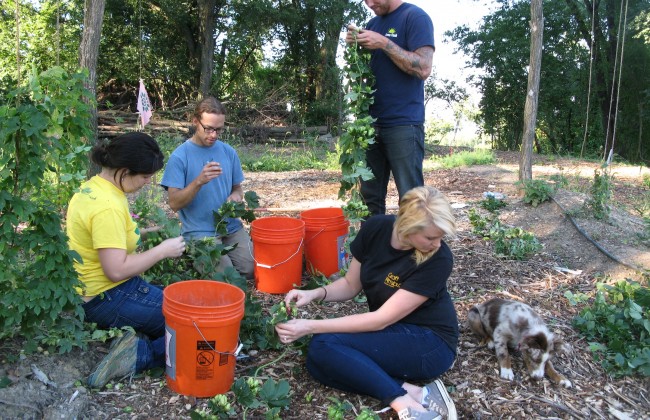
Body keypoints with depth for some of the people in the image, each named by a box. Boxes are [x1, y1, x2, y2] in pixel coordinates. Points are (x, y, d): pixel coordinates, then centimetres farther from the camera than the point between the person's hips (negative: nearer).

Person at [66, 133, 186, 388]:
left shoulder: (91, 188, 5)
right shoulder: (108, 207, -26)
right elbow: (116, 270, -28)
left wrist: (132, 228, 13)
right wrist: (162, 250, -18)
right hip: (108, 300, -10)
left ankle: (137, 344, -2)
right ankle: (140, 354, -16)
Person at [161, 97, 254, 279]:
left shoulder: (228, 152, 7)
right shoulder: (179, 156, -6)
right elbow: (174, 203, -11)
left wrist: (236, 195, -7)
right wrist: (199, 181, -27)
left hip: (231, 227, 4)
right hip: (200, 232, -4)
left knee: (251, 269, -14)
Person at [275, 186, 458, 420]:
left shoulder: (438, 259, -26)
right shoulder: (375, 228, -11)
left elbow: (381, 319, -25)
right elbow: (351, 285, 3)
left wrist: (311, 326, -27)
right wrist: (315, 293, -17)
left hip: (431, 342, -6)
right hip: (390, 334, 6)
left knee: (323, 345, -23)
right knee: (317, 362, -18)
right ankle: (416, 394, -19)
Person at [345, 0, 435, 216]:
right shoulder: (372, 24, 15)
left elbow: (423, 68, -15)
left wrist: (384, 43, -17)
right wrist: (355, 44, 0)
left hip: (404, 124, -7)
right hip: (372, 123, 7)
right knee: (370, 195, 11)